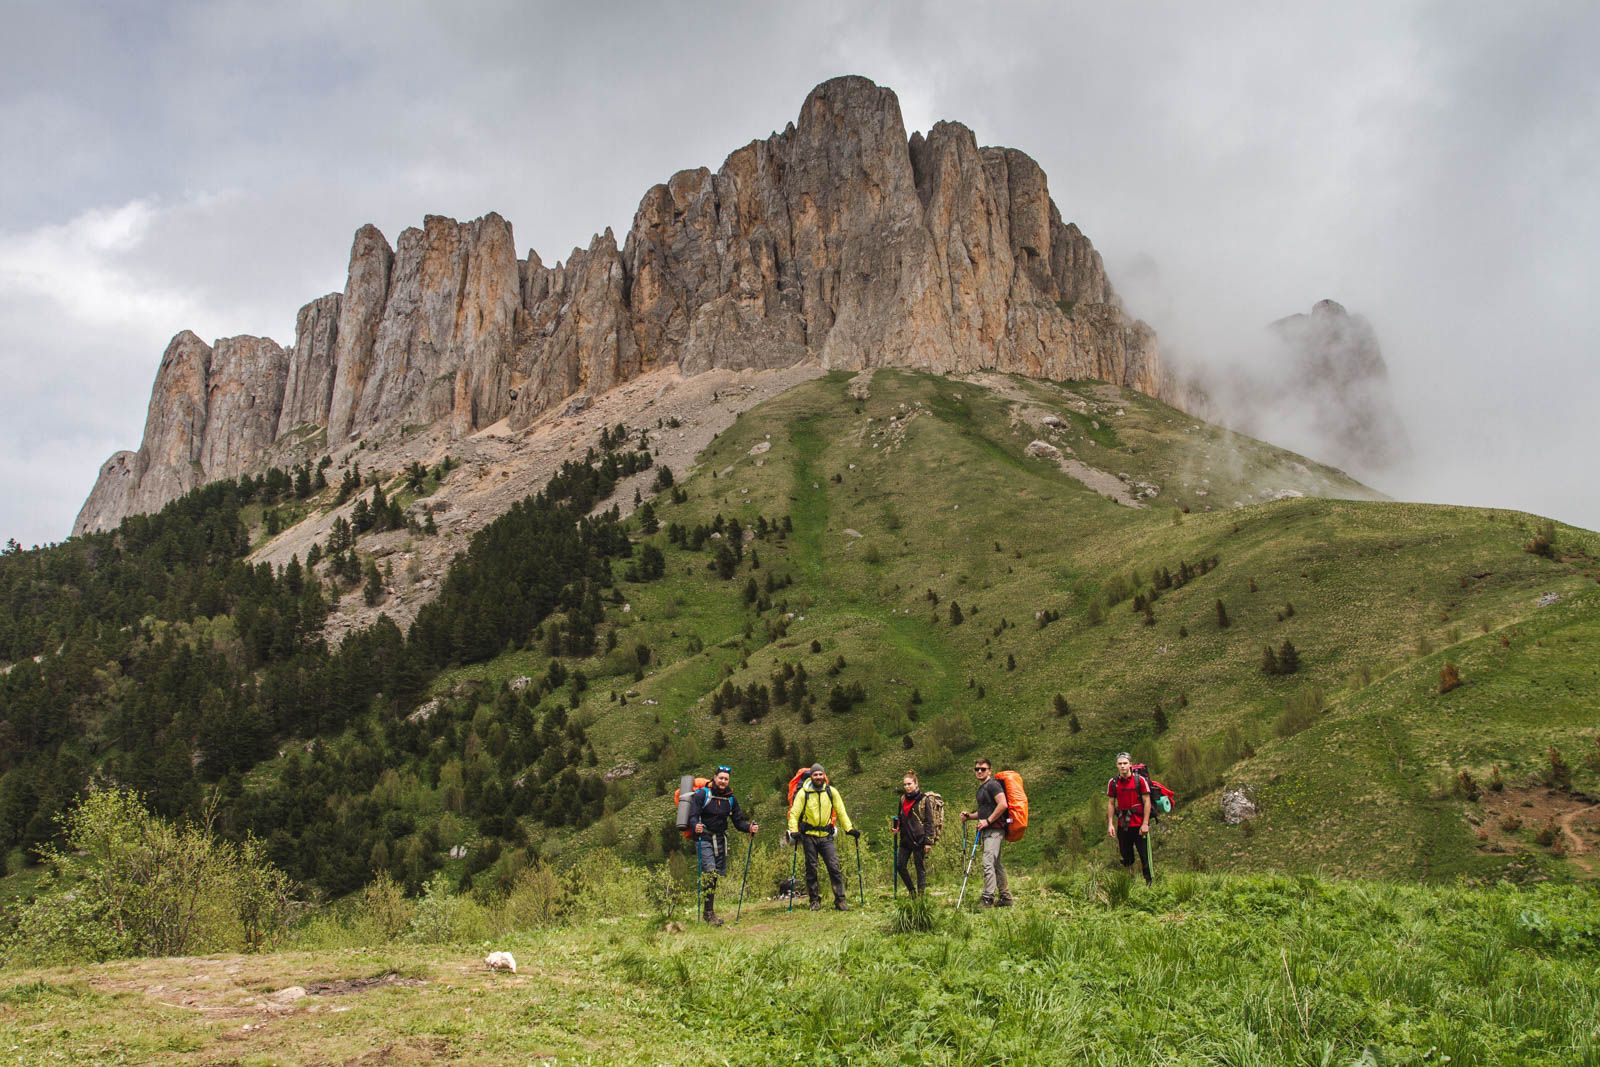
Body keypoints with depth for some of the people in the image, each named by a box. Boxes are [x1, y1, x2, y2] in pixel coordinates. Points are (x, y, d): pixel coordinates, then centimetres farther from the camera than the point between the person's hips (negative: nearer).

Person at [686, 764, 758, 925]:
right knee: (710, 871, -19)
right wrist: (695, 826, -34)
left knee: (718, 874, 7)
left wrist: (749, 827, -10)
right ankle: (709, 912, -16)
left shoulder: (731, 799, 9)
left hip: (720, 839, 6)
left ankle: (710, 911, 17)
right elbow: (693, 816, -13)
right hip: (704, 838, -5)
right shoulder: (702, 794, -6)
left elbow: (738, 821, 9)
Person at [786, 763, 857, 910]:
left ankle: (840, 900, -1)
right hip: (809, 836, -1)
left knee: (834, 867, -5)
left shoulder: (831, 791, 2)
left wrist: (849, 828, -2)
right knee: (811, 869, 5)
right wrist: (794, 830, -18)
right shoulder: (803, 793, -5)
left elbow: (841, 811, 7)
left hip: (826, 836, 1)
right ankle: (815, 900, 16)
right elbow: (794, 813, -5)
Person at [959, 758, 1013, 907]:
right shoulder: (981, 788, 21)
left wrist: (988, 821, -18)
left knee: (988, 863, -17)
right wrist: (969, 816, 14)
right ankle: (1006, 898, 21)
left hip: (994, 830, -10)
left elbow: (1002, 805, -21)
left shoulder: (992, 785, -9)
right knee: (996, 864, 14)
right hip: (987, 831, 10)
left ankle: (988, 898, -20)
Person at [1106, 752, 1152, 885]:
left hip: (1139, 825, -3)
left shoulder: (1140, 780, -8)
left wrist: (1145, 823, -10)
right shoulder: (1113, 783, 1)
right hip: (1122, 825, 3)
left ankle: (1149, 883, 9)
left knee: (1145, 856, -1)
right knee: (1126, 856, 10)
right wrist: (1110, 824, 0)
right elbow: (1111, 804, 6)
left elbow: (1147, 802, -6)